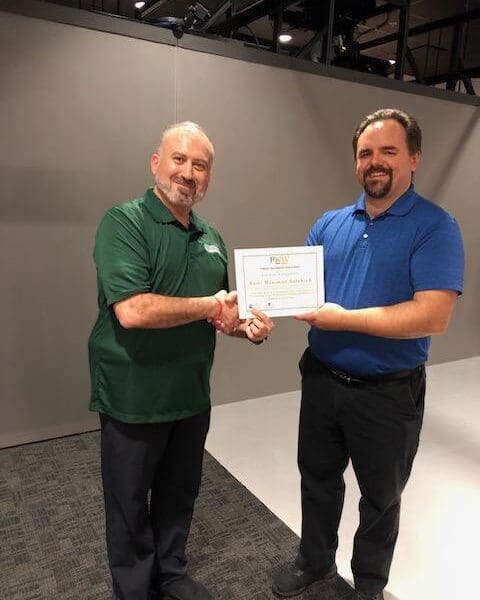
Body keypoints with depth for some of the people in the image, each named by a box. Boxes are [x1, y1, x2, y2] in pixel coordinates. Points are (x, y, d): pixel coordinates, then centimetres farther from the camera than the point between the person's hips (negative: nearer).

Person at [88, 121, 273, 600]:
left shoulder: (211, 239, 7)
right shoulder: (124, 222, -15)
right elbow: (132, 311, -29)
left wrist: (248, 326, -5)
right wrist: (210, 305, -17)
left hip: (191, 396, 7)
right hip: (134, 398, -6)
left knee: (179, 494, 23)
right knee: (130, 506, 15)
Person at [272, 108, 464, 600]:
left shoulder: (435, 227, -13)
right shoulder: (331, 223, 5)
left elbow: (432, 316, -24)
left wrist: (344, 319, -23)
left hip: (388, 394, -4)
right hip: (321, 381, 5)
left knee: (380, 496, 18)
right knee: (318, 478, 22)